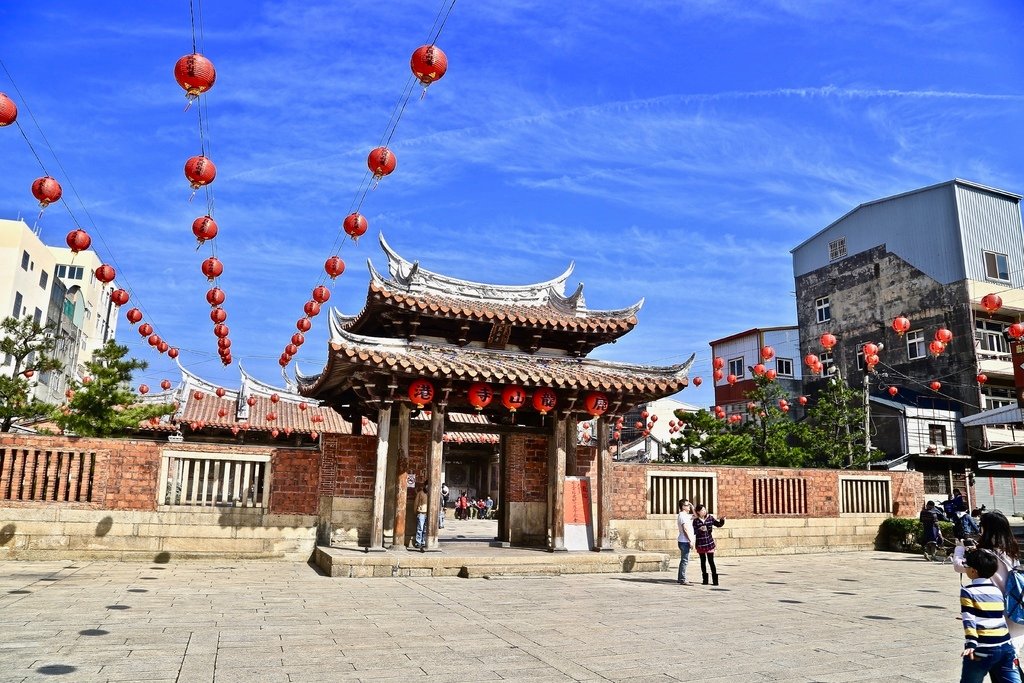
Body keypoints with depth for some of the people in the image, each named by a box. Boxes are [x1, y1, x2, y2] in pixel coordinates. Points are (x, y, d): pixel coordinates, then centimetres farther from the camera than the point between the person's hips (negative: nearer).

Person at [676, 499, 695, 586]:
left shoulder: (685, 515, 17)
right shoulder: (682, 515, -15)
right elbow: (685, 529, -21)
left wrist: (692, 508, 14)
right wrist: (690, 540, -21)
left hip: (684, 541, 11)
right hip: (685, 541, -11)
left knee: (683, 560, 15)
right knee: (684, 560, -9)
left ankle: (680, 578, 21)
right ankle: (682, 580, -8)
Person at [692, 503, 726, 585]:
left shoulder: (710, 518, 0)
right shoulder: (696, 521, -6)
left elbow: (718, 524, 3)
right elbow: (694, 532, -8)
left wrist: (722, 520, -17)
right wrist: (700, 529, -26)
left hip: (709, 543, 0)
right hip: (700, 544, 0)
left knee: (711, 561, -4)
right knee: (703, 561, 10)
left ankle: (715, 580, 1)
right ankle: (705, 579, 20)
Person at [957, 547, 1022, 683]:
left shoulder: (968, 591, -7)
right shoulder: (997, 589, 10)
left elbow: (969, 620, -15)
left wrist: (971, 644, -19)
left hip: (982, 650, -5)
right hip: (1005, 647, 5)